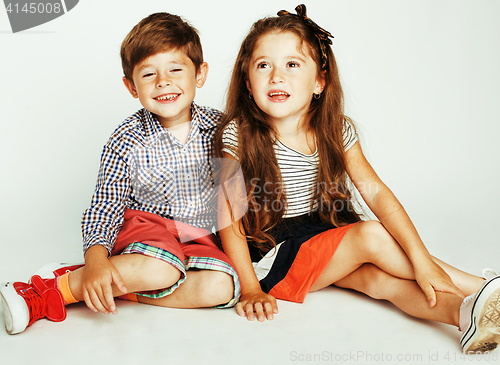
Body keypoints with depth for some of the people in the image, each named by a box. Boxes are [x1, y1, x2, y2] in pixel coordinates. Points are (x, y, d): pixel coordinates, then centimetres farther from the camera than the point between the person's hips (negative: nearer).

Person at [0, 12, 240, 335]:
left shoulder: (219, 127, -4)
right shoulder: (127, 141, -8)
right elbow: (105, 204, -9)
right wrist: (96, 257, -24)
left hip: (198, 236, 3)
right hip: (142, 226, -3)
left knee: (222, 287, -28)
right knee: (162, 268, -37)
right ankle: (57, 286, -21)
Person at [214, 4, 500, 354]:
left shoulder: (337, 131, -5)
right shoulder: (238, 135, -14)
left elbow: (376, 193, -12)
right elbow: (229, 218, -12)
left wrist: (422, 260, -22)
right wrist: (251, 289, -17)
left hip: (324, 240, 5)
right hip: (270, 256, -4)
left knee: (380, 278, -25)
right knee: (371, 236, -22)